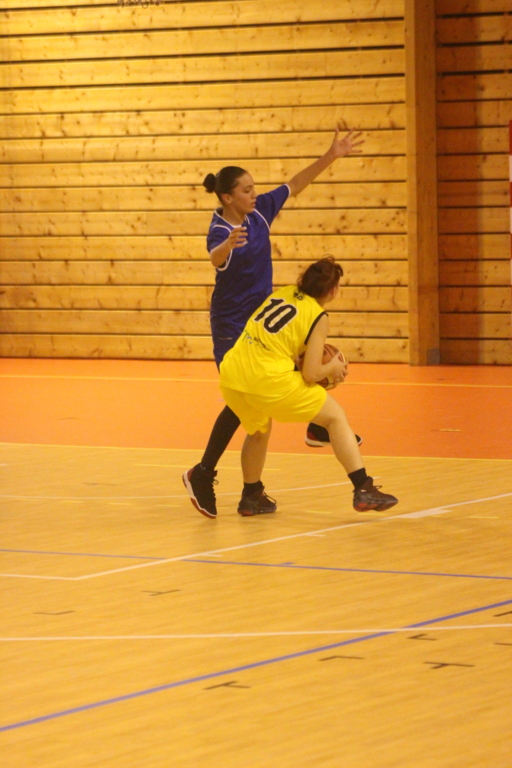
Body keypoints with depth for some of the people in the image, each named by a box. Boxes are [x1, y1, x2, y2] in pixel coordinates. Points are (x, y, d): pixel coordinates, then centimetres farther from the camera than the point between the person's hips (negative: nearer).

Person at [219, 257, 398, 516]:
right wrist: (332, 369, 16)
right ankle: (364, 490, 4)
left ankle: (250, 497, 40)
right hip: (268, 380, -6)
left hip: (231, 376, 6)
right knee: (336, 416, 10)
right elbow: (310, 375, -4)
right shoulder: (318, 317, 0)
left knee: (259, 429, 35)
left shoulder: (282, 293, 16)